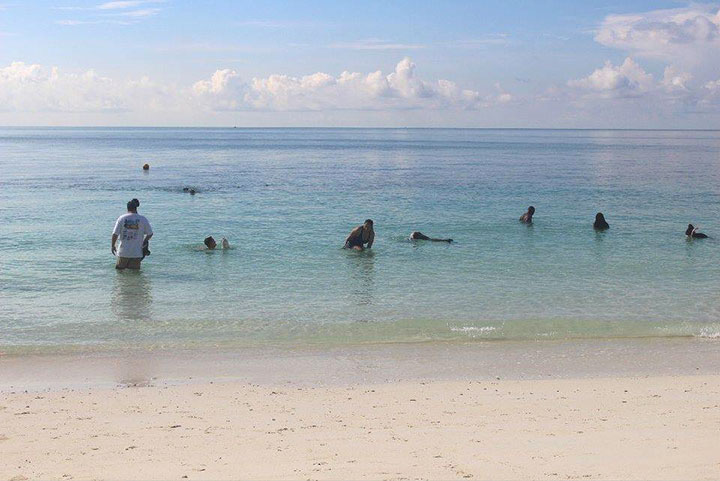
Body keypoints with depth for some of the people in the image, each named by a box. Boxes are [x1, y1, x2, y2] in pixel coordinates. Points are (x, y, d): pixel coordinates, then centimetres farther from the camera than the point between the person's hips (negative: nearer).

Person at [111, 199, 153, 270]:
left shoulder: (121, 218, -2)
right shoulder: (143, 219, -1)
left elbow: (115, 234, -4)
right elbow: (150, 234, 6)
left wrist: (112, 246, 11)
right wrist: (143, 242, 24)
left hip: (123, 251, 0)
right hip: (137, 253, 1)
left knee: (119, 269, 12)